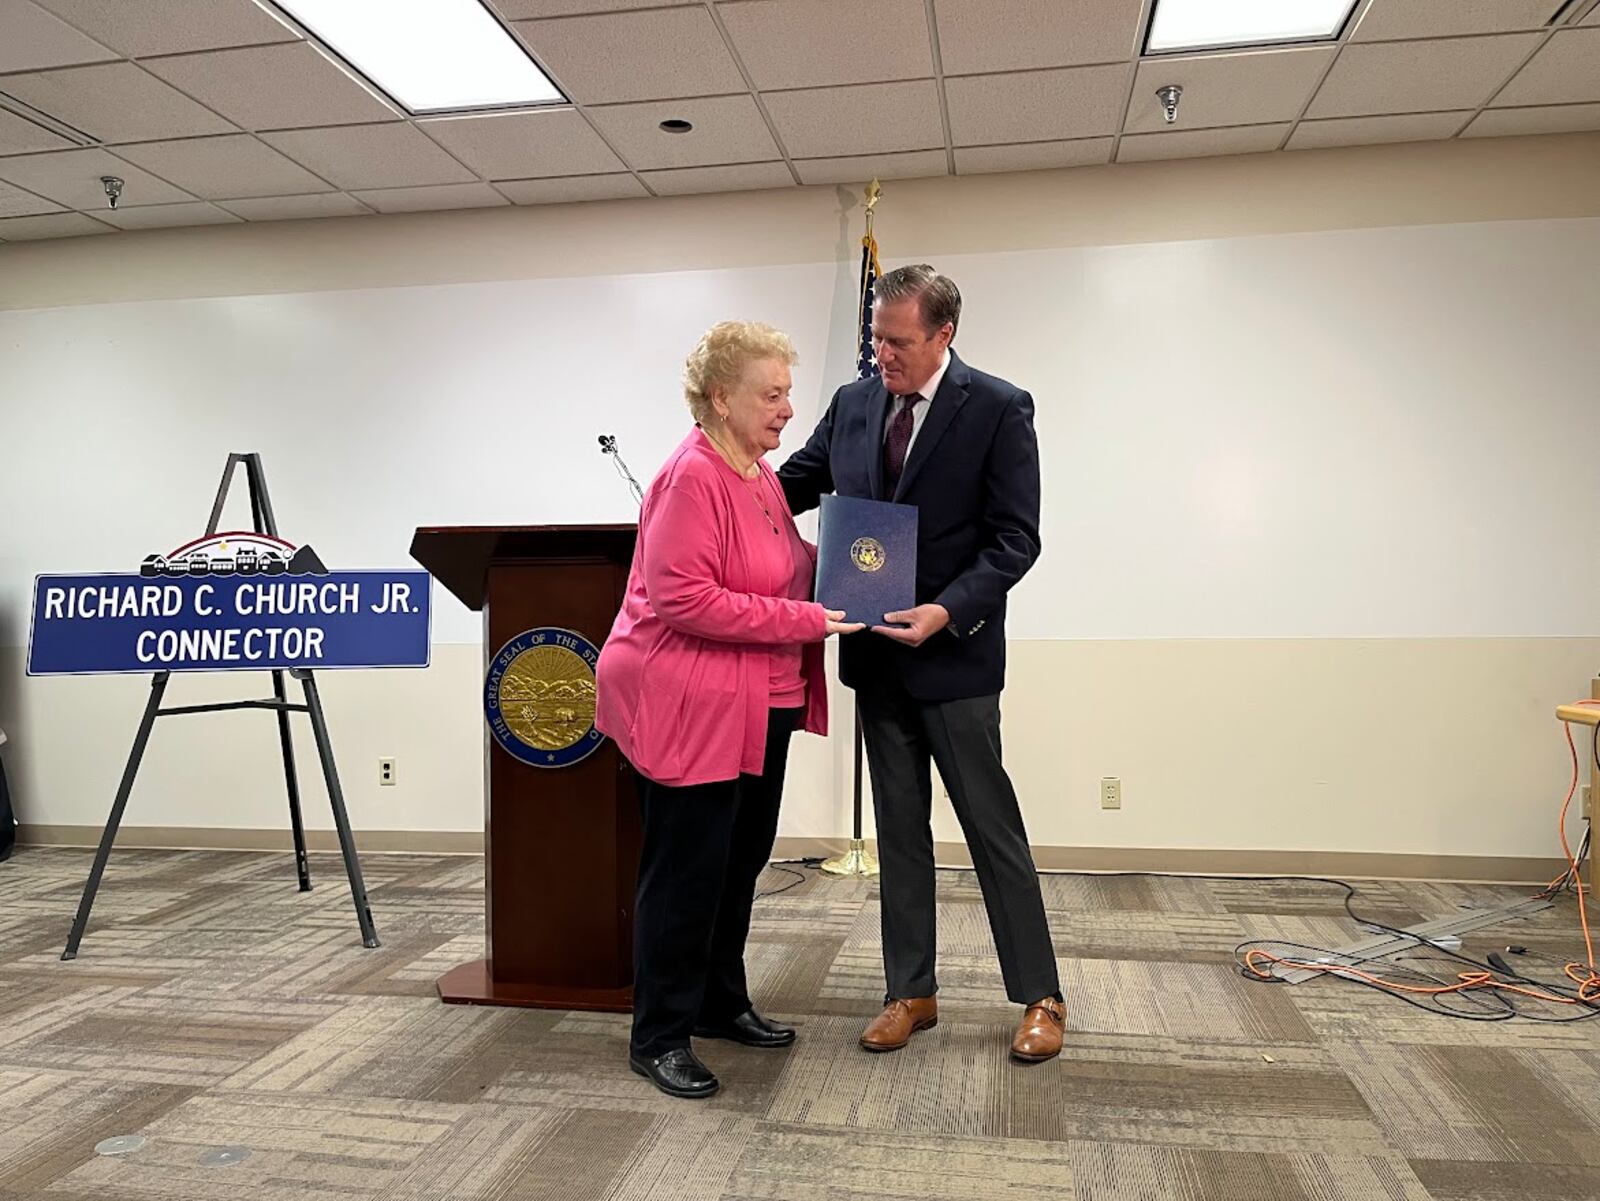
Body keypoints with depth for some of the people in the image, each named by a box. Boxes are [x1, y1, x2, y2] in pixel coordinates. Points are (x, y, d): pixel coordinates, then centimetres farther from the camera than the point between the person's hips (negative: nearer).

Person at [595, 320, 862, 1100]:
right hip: (690, 709, -9)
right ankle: (659, 1037, 16)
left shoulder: (760, 475, 12)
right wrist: (801, 620, -22)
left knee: (740, 861, 18)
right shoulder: (692, 477, -17)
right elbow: (682, 597, -24)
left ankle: (720, 1004, 35)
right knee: (686, 872, 0)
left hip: (758, 709, 9)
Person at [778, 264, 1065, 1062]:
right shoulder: (853, 403, 5)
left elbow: (1015, 538, -12)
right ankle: (911, 992, 25)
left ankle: (1039, 997, 19)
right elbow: (794, 484, 12)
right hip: (875, 653, 5)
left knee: (991, 824, 3)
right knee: (898, 826, 13)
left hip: (952, 653, -5)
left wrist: (947, 612, -24)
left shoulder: (999, 408, -9)